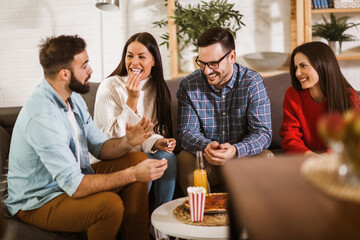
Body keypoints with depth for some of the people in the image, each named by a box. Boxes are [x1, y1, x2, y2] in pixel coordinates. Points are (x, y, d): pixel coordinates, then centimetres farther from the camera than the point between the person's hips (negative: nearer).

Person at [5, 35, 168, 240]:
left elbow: (100, 147, 5)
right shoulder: (42, 116, -30)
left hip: (72, 179, 9)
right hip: (37, 203, -9)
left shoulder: (73, 98, 1)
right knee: (110, 203, -33)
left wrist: (127, 142, -17)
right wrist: (133, 174, -31)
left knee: (138, 159, 0)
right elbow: (74, 186, -33)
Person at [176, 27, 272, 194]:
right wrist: (206, 147, -31)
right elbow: (187, 131, -6)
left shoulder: (252, 82, -8)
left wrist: (236, 150, -34)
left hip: (243, 156, 0)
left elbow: (263, 132, -13)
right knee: (184, 159, -29)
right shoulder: (189, 86, -4)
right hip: (205, 160, 1)